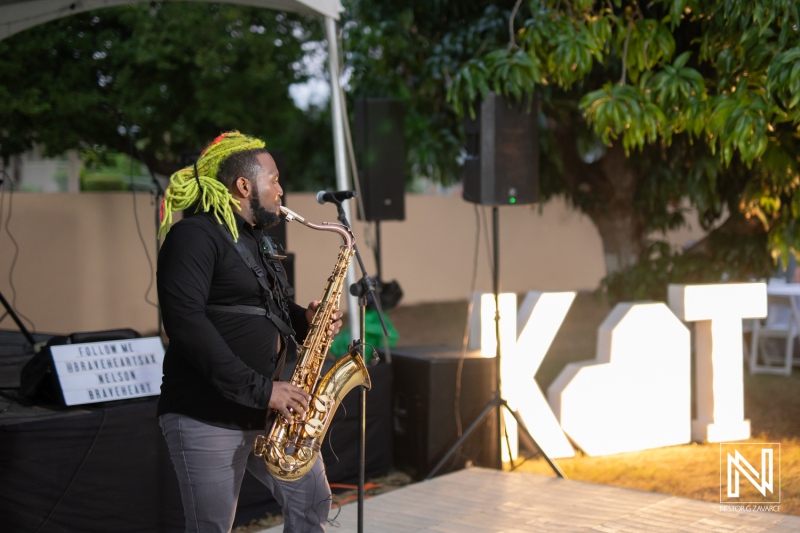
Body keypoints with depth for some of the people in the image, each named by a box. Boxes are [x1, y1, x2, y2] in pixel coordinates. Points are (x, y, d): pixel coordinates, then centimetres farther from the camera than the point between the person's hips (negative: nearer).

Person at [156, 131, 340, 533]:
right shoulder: (194, 236, -13)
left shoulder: (254, 240, 16)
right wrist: (259, 389, -25)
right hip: (206, 417, -9)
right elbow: (185, 322, -24)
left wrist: (305, 319, 3)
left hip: (267, 410, 9)